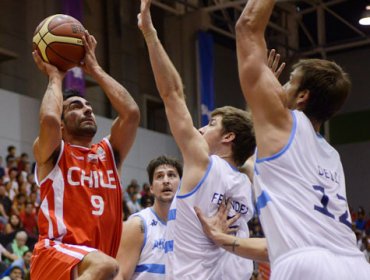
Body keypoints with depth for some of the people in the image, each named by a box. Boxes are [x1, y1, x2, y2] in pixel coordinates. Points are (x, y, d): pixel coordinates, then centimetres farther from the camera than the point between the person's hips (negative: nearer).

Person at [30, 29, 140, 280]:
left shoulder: (109, 153, 20)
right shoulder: (52, 153, 7)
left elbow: (131, 112, 4)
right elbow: (49, 118, -16)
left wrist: (95, 69, 13)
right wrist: (55, 77, 3)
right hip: (55, 254, -7)